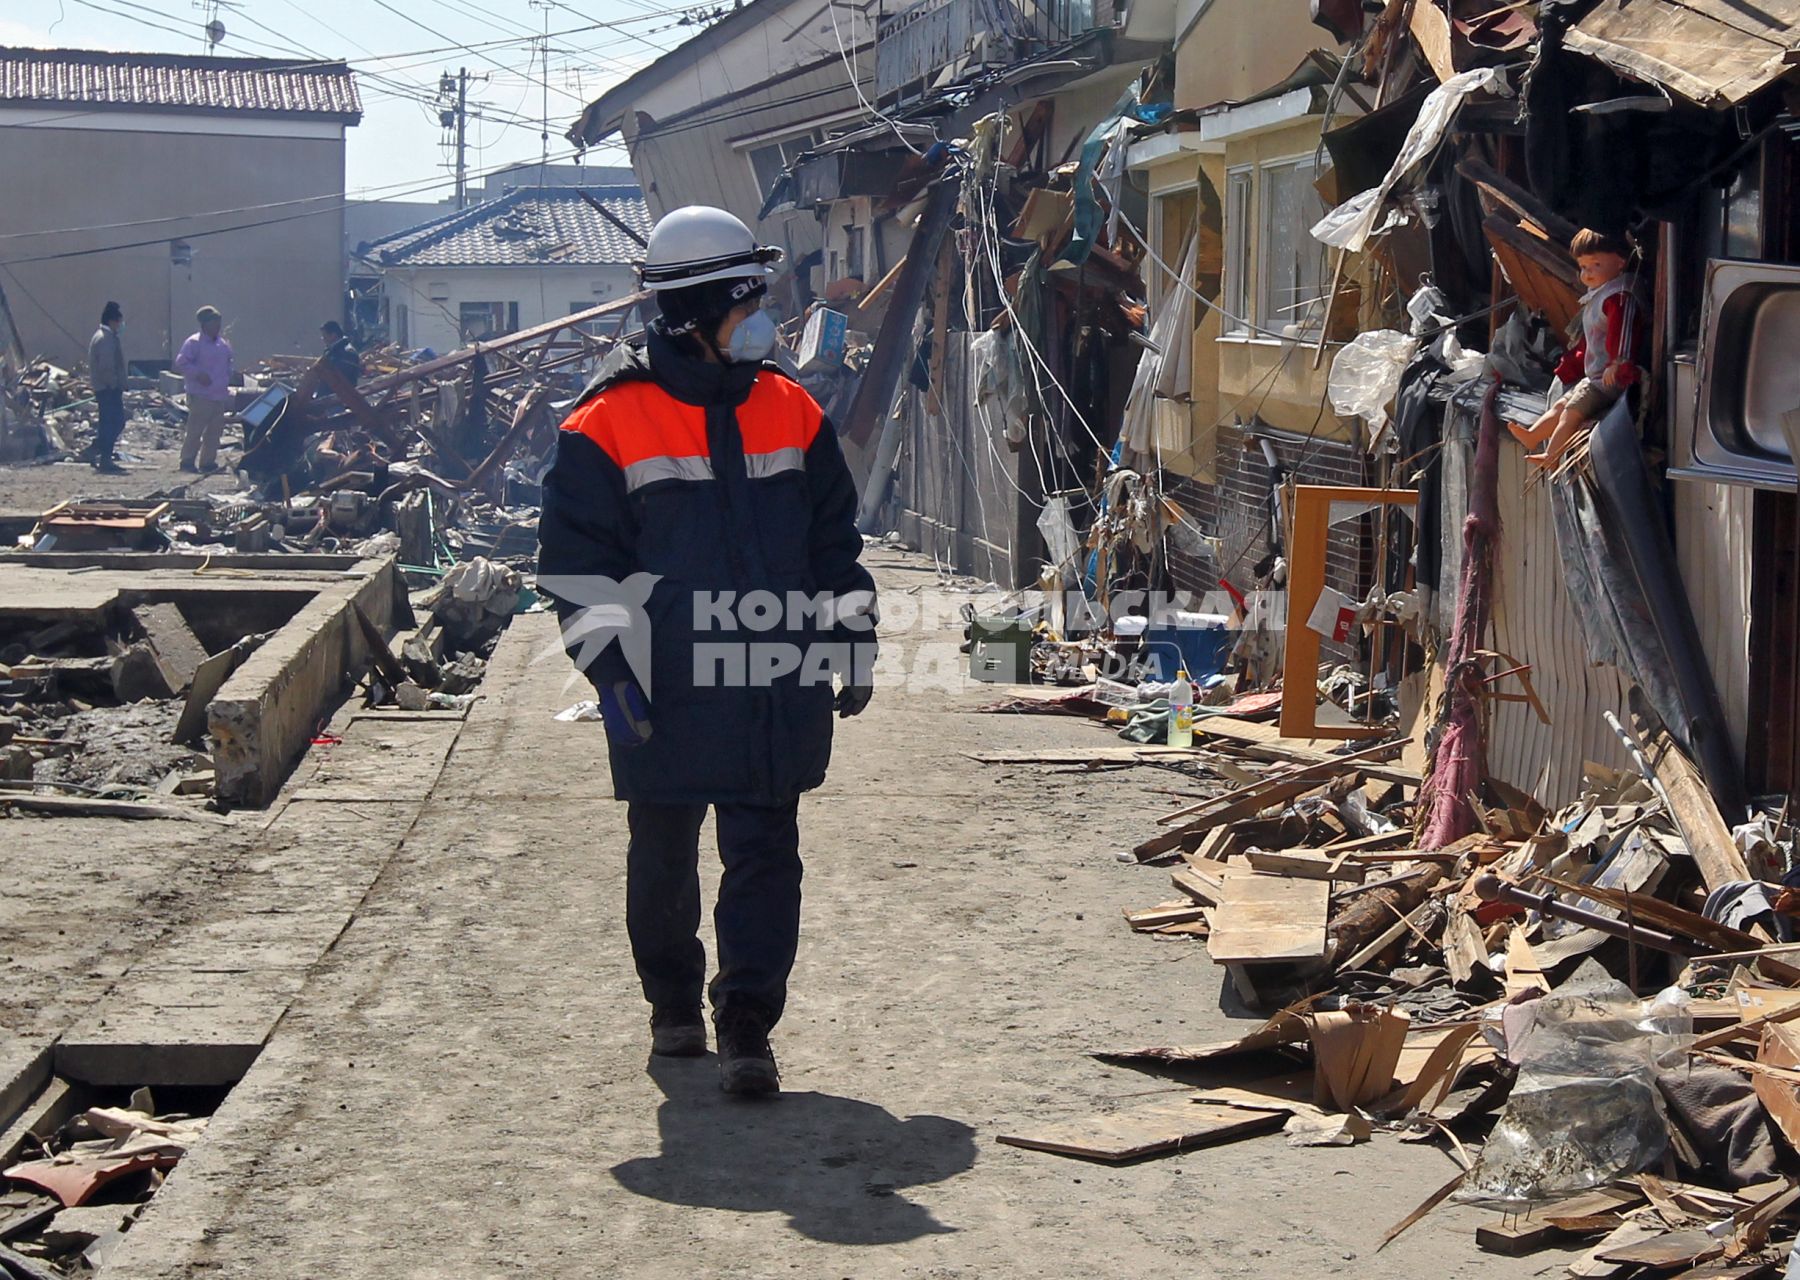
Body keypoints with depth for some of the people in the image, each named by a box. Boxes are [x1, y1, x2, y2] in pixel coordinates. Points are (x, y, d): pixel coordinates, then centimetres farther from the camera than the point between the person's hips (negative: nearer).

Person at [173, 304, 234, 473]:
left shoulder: (223, 345, 16)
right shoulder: (193, 343, -7)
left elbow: (228, 365, 30)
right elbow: (181, 364, -12)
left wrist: (226, 381, 15)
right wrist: (198, 374, -18)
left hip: (220, 396, 7)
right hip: (200, 396, -7)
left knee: (214, 430, 8)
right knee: (195, 430, -8)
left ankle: (208, 461, 15)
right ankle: (188, 461, -2)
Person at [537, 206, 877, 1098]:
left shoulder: (791, 413, 8)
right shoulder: (610, 424, -5)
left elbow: (836, 540, 17)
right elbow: (574, 562, -4)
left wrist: (852, 640, 12)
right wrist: (609, 670, -10)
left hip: (777, 691, 3)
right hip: (666, 692, -2)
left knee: (765, 858, 0)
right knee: (663, 858, 13)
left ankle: (747, 1028, 4)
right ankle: (673, 1005, 32)